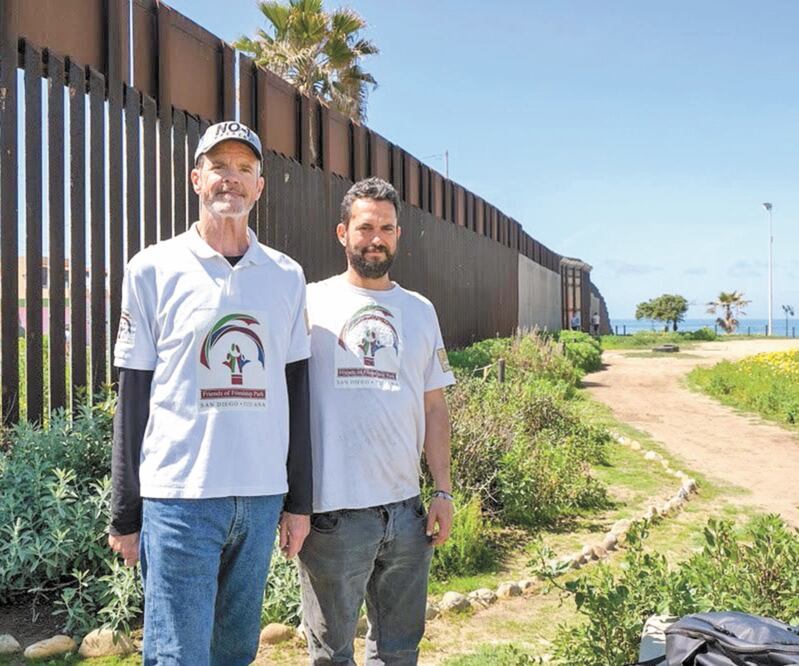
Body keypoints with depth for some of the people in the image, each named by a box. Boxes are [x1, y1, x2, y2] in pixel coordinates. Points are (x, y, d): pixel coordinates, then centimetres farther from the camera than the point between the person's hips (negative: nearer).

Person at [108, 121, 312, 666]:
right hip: (178, 497, -3)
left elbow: (297, 392, 11)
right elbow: (133, 397, 1)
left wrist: (300, 499, 10)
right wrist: (124, 514, 1)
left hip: (263, 497, 3)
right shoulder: (154, 269, 0)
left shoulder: (287, 276, 8)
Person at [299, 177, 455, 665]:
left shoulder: (420, 310, 10)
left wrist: (443, 490, 7)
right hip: (333, 511, -4)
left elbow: (434, 407, 12)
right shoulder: (312, 303, -2)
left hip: (406, 509, 4)